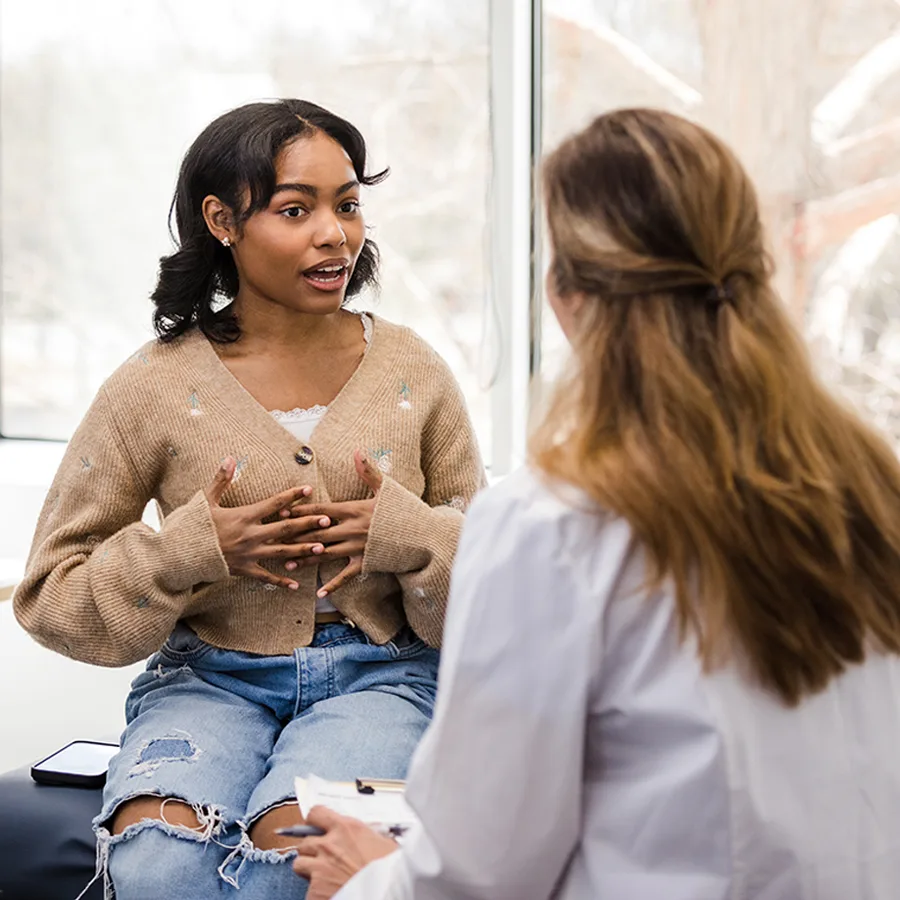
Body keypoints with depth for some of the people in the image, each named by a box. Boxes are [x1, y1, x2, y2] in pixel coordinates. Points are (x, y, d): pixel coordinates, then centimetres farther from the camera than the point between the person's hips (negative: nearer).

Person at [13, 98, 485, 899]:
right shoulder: (154, 390, -1)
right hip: (209, 678, 0)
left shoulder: (413, 374, 4)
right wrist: (194, 548, -13)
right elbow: (50, 592, 2)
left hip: (380, 675, 0)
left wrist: (404, 535, -12)